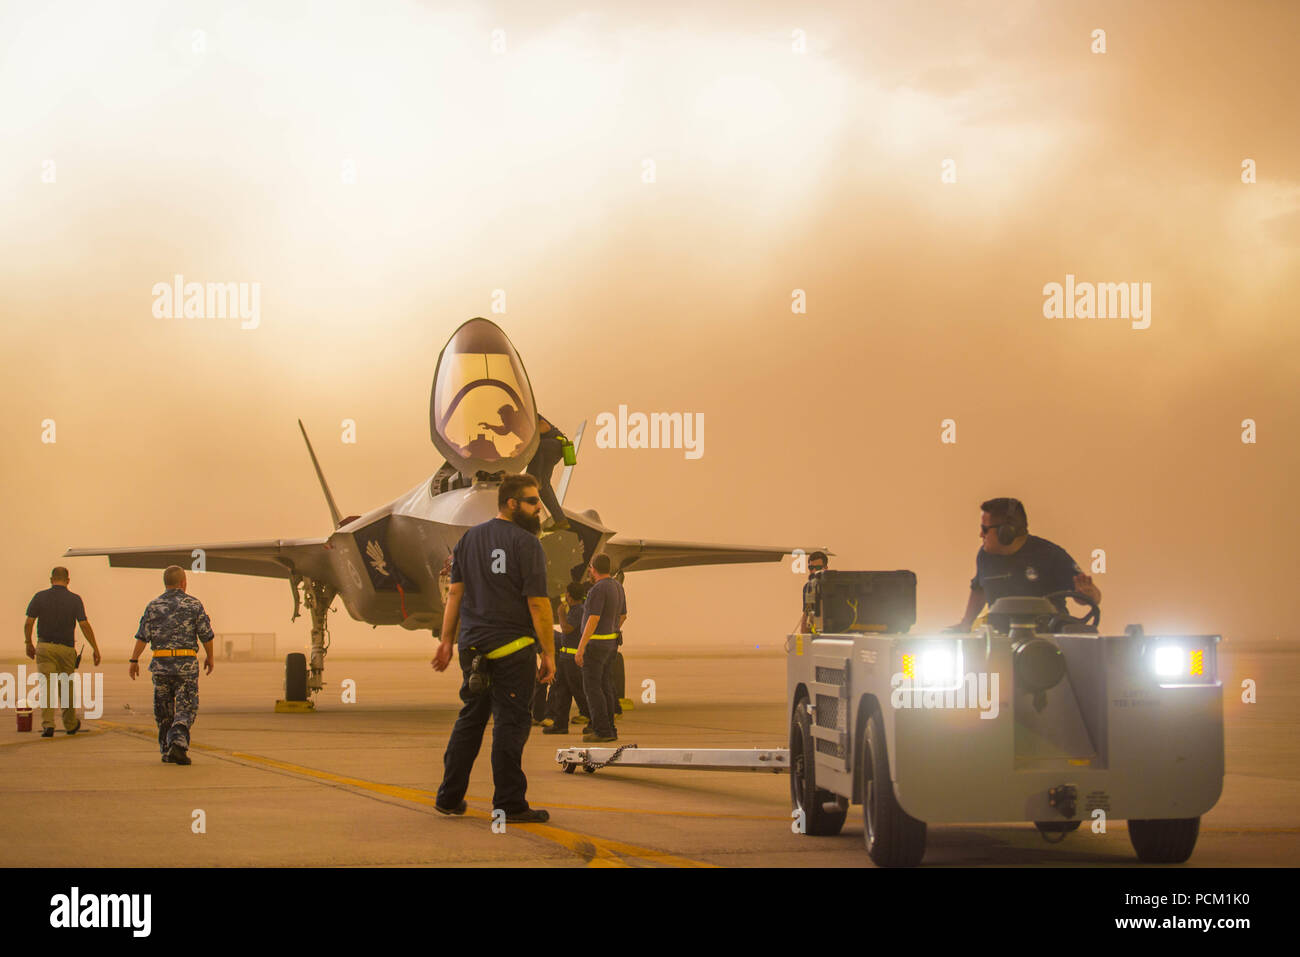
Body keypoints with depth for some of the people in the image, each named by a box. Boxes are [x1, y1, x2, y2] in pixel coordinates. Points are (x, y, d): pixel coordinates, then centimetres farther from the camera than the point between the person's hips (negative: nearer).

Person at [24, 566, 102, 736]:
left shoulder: (40, 597, -1)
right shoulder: (75, 599, -3)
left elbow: (28, 623, -2)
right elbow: (85, 625, -7)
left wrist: (29, 644, 13)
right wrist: (96, 649, -3)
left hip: (44, 647, -1)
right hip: (66, 648, 1)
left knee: (47, 686, -4)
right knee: (65, 687, 15)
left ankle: (47, 724, -20)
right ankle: (70, 724, 29)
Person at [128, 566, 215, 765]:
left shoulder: (154, 606, 4)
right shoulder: (194, 604, 0)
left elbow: (143, 636, -2)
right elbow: (206, 635, 2)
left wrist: (134, 660, 4)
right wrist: (210, 657, 16)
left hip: (161, 663, 2)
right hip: (187, 662, -2)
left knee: (163, 711, 14)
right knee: (186, 709, 0)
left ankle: (167, 751, 18)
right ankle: (178, 743, -22)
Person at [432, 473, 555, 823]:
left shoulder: (469, 539, 11)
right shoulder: (526, 544, -10)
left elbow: (455, 594, 9)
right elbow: (538, 604, -13)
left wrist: (447, 641, 11)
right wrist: (548, 653, -9)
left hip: (473, 646, 7)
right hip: (512, 649, -6)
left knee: (470, 719, 15)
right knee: (510, 724, -2)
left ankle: (449, 798, 17)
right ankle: (509, 804, 0)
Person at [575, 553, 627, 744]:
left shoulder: (598, 589, -19)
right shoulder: (617, 587, 9)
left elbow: (593, 620, -24)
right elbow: (623, 615, 19)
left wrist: (580, 649, -22)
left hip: (595, 643, -9)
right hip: (611, 643, 9)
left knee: (592, 687, -5)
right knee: (603, 686, 13)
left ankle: (602, 731, -8)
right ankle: (609, 730, 12)